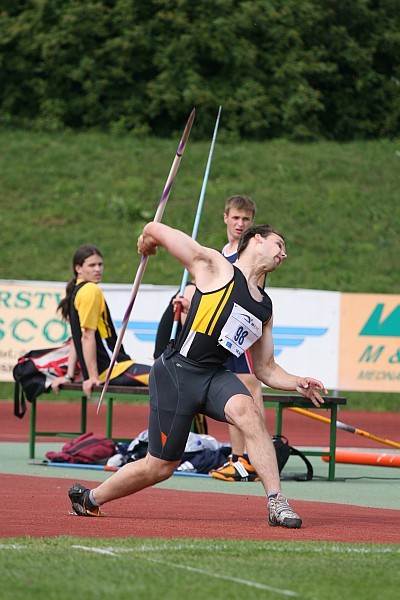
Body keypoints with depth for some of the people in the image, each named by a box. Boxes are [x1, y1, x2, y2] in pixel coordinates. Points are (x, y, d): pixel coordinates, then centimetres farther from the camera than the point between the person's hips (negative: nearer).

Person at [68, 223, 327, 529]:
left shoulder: (265, 308, 18)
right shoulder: (215, 265, -1)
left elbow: (265, 369, 21)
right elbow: (154, 230, 0)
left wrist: (297, 383, 1)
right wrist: (146, 242, 24)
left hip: (215, 376, 5)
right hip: (176, 372, -5)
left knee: (248, 410, -29)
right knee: (160, 467, 2)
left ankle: (277, 503, -32)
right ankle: (90, 497, 27)